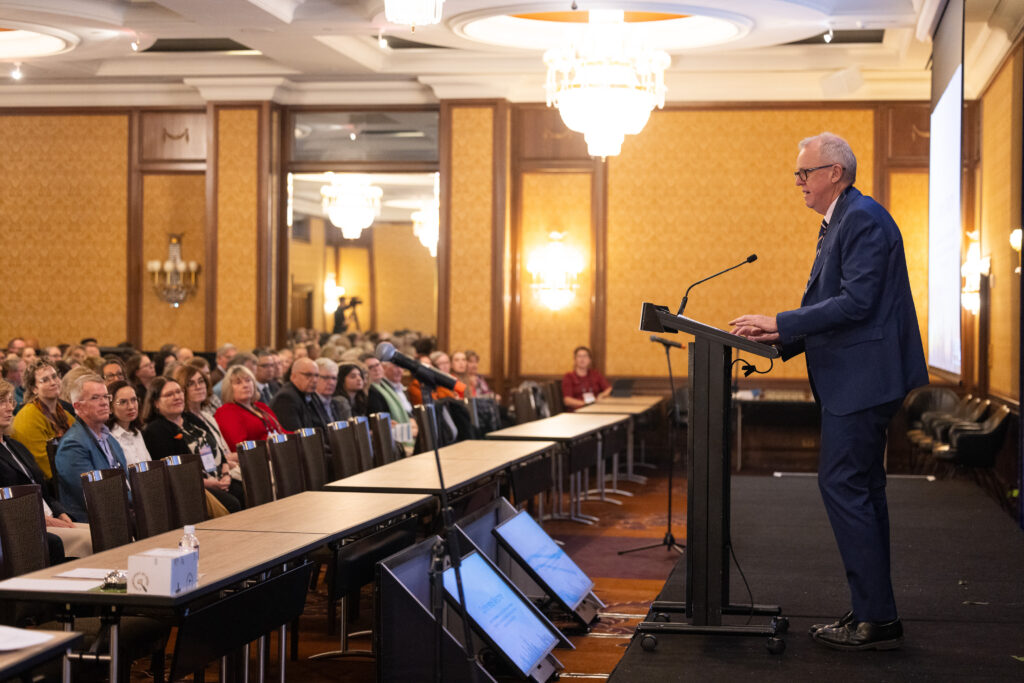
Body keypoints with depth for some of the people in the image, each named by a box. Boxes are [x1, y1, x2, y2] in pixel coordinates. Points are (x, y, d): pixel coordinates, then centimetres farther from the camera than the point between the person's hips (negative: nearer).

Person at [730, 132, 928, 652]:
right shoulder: (839, 223, 19)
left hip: (862, 378, -11)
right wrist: (779, 339, 8)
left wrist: (780, 322, -19)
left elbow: (856, 302, -22)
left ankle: (876, 618, -5)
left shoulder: (863, 219, -14)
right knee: (860, 490, 13)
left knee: (842, 486, -10)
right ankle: (873, 613, 19)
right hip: (859, 380, 11)